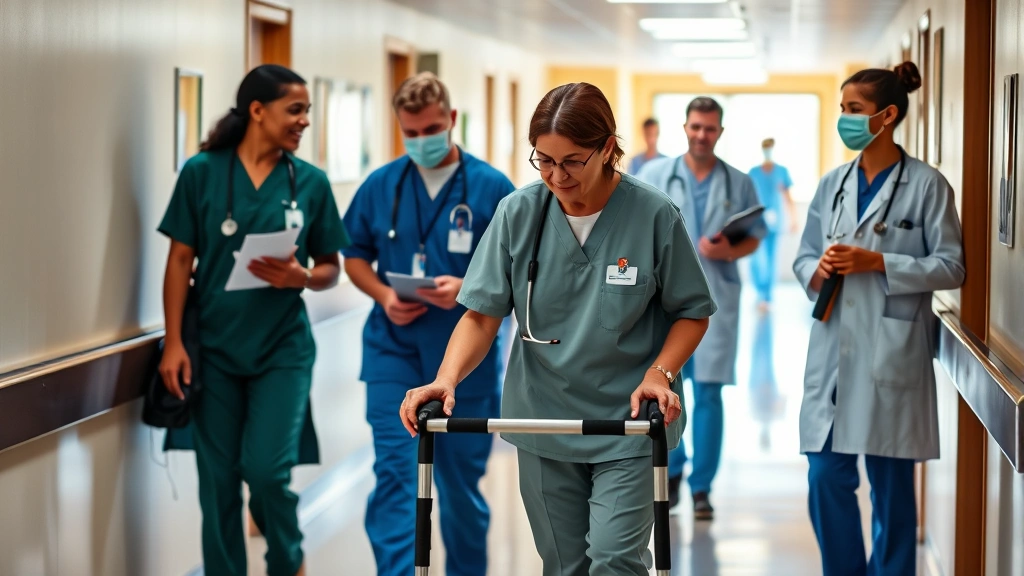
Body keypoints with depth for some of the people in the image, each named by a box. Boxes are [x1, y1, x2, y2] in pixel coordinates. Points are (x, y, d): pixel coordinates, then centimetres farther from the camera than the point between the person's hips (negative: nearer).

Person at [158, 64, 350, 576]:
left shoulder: (310, 182, 1)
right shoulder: (202, 172, -3)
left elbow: (331, 269, 8)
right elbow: (181, 260, -1)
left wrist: (303, 278, -15)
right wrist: (173, 343, -7)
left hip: (283, 348, 0)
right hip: (214, 348, 0)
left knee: (267, 469, -10)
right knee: (218, 479, 4)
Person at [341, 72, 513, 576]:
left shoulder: (492, 188, -4)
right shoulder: (380, 186, 2)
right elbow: (355, 256, 11)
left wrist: (469, 288, -21)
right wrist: (384, 297, -8)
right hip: (394, 351, 1)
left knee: (462, 482, 13)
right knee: (394, 475, -8)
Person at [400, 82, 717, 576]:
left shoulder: (653, 215, -11)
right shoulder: (519, 213, -5)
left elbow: (691, 312, 0)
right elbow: (483, 313, -5)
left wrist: (660, 373, -17)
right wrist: (446, 379, -22)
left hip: (627, 426, -3)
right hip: (542, 421, 3)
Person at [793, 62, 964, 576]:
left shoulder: (926, 185, -4)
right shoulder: (832, 184, 11)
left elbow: (950, 267, -6)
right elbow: (804, 257, 15)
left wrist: (878, 262, -15)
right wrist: (817, 270, -8)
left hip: (892, 354, -4)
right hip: (834, 349, 4)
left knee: (891, 485, 4)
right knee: (826, 477, 3)